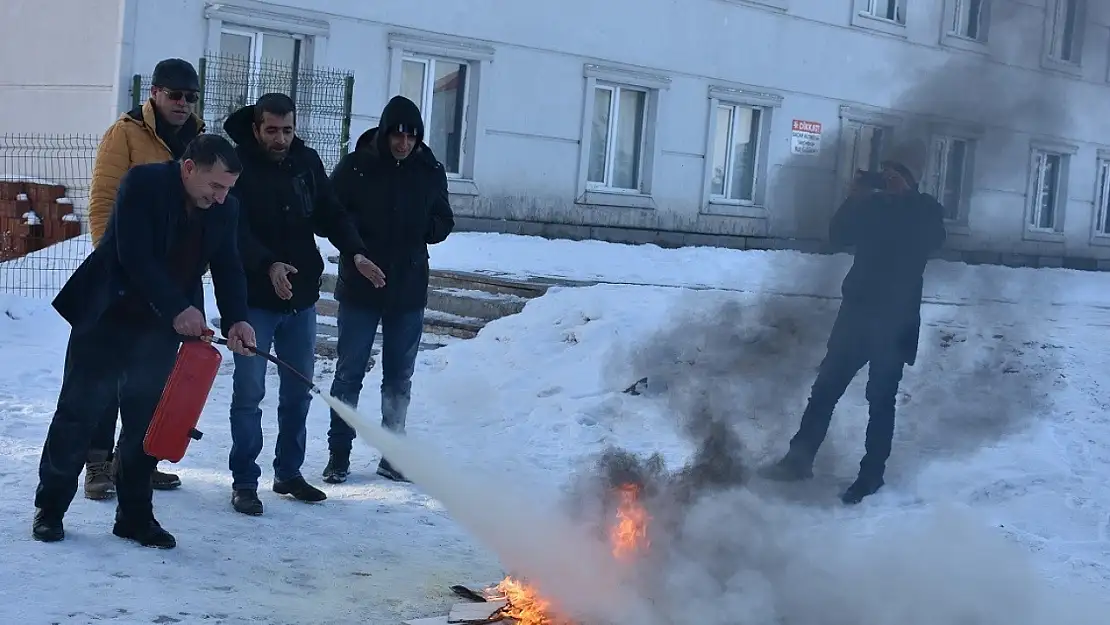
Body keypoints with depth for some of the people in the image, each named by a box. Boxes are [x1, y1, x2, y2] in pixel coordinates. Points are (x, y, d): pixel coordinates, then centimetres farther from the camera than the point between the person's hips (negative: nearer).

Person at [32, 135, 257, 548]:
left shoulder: (224, 210, 0)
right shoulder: (143, 183, -18)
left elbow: (228, 268, -1)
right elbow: (135, 258, -24)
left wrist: (236, 320, -18)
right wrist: (178, 309, -29)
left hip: (163, 328, 5)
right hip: (106, 317, -5)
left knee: (146, 421, 7)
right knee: (78, 413, 3)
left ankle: (135, 516, 18)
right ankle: (49, 508, 16)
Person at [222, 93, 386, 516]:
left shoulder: (307, 162, 4)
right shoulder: (239, 167, -11)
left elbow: (331, 215, 7)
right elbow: (235, 230, -20)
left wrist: (355, 252, -10)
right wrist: (268, 264, -35)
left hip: (302, 296, 5)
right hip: (254, 296, -5)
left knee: (298, 389, 12)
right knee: (250, 391, -2)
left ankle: (289, 472, 27)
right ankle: (244, 481, 8)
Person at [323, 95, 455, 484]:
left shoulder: (430, 172, 1)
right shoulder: (355, 167, -7)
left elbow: (443, 223, 9)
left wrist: (425, 229, -13)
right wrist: (359, 231, -21)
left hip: (409, 291, 3)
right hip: (359, 288, -3)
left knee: (399, 378, 11)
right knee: (350, 374, 4)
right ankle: (339, 454, 13)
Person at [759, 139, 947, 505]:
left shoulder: (926, 211, 0)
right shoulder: (875, 204, 13)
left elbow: (931, 241, -17)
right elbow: (839, 235, 9)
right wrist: (857, 198, -5)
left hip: (895, 320, -5)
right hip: (858, 311, 5)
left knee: (881, 399, -2)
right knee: (826, 387, 4)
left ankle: (871, 476, 4)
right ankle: (799, 458, 10)